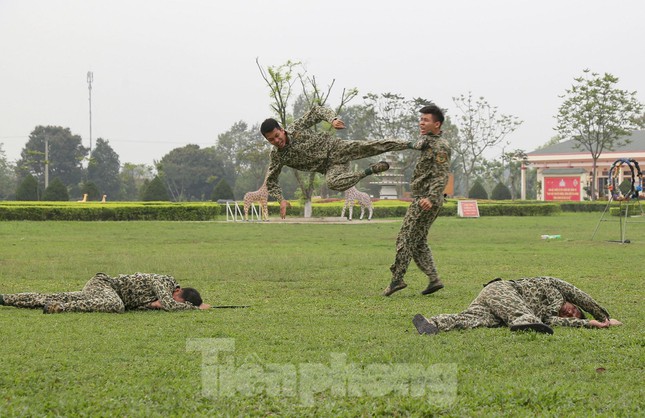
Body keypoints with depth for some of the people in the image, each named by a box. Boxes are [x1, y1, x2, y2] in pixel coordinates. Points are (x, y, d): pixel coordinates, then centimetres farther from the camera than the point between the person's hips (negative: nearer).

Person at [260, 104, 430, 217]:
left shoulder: (296, 129, -10)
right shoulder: (277, 156, -3)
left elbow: (316, 110, -2)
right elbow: (271, 182, 8)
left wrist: (332, 119, -21)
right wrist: (281, 200, -7)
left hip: (336, 148, -2)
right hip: (330, 167, 2)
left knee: (373, 146, -22)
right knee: (333, 182, -32)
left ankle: (412, 145, -21)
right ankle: (369, 171, -12)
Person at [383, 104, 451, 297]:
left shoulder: (440, 147, -14)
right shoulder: (428, 142, 17)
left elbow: (441, 177, -22)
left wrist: (431, 198, -33)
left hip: (425, 201, -10)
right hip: (421, 199, 10)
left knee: (406, 238, -9)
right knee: (418, 242, 12)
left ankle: (397, 279, -7)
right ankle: (434, 279, 10)